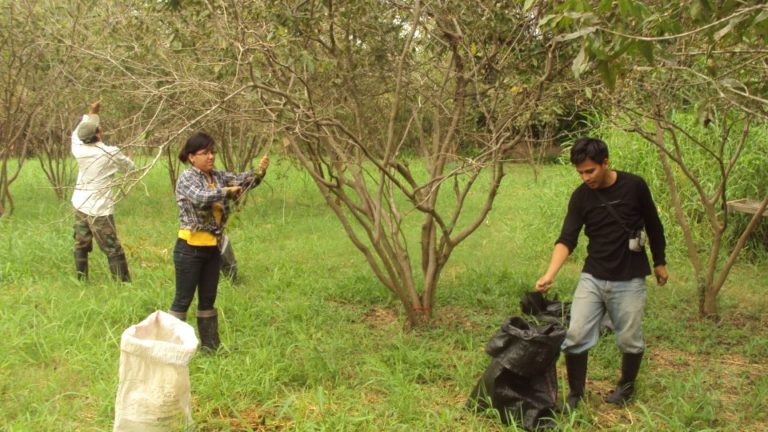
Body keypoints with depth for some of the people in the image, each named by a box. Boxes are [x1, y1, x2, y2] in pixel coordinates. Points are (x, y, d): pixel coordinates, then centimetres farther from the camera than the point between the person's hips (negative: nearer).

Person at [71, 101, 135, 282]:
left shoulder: (78, 149, -2)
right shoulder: (110, 153, -15)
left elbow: (76, 133, 22)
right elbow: (129, 166, 4)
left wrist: (91, 113, 25)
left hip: (80, 205, 6)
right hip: (99, 209, -6)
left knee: (81, 245, 14)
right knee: (114, 250, -2)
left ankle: (81, 281, 18)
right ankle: (123, 283, 0)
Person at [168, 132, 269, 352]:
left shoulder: (218, 176, 9)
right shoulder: (187, 177, -11)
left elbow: (241, 180, -5)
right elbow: (200, 197, -31)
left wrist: (259, 172, -24)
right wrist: (227, 191, -22)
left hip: (213, 247, 7)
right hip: (190, 248, -7)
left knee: (208, 299, 15)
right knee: (183, 299, 1)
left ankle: (211, 344, 24)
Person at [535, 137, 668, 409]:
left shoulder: (634, 186, -10)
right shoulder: (581, 196, -5)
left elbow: (653, 226, 4)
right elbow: (567, 239, -11)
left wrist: (659, 263, 13)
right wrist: (550, 275, -25)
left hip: (629, 280, -2)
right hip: (592, 277, 2)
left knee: (629, 340, 5)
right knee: (575, 336, -6)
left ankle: (626, 386, 33)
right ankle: (575, 394, 13)